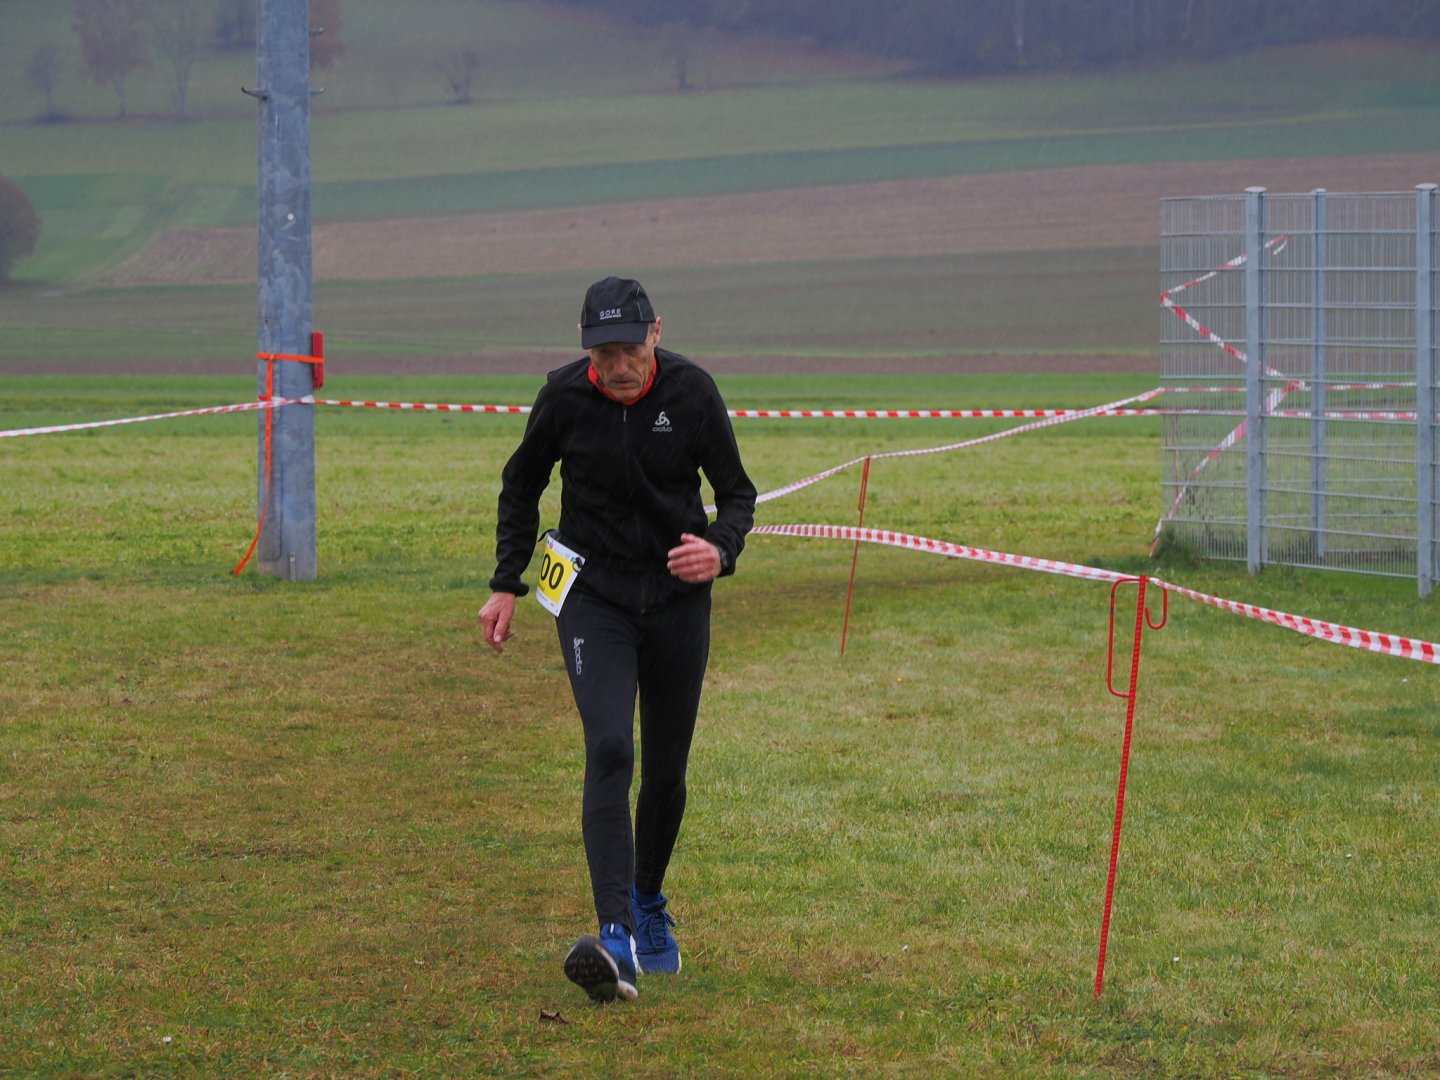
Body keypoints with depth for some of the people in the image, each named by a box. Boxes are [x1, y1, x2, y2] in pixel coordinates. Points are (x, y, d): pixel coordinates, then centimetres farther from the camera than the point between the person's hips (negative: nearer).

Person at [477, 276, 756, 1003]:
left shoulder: (690, 391, -10)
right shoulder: (564, 397, -10)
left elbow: (737, 492, -1)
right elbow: (521, 485, 9)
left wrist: (720, 550, -22)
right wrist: (506, 585, 5)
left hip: (677, 597, 2)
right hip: (593, 596, -2)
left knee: (666, 770, 10)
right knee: (609, 751, -20)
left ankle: (649, 905, 37)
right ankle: (618, 941, -30)